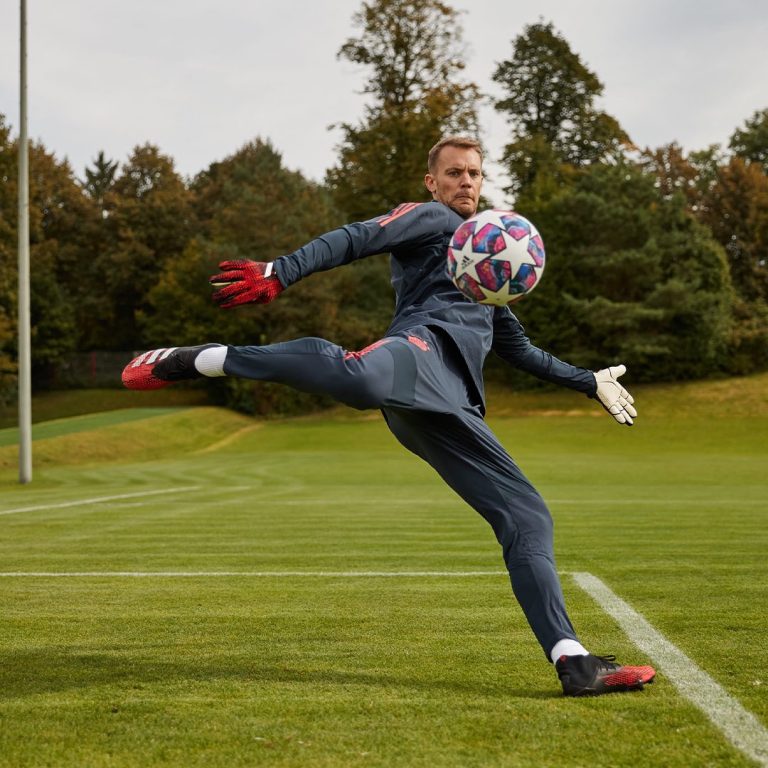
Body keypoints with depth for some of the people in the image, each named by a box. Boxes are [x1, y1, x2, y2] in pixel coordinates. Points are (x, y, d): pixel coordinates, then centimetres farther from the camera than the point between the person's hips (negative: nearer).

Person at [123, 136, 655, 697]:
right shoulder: (429, 220, 19)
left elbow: (519, 350, 52)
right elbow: (354, 240, -1)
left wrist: (590, 383, 54)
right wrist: (281, 273, -19)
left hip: (452, 409, 8)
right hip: (425, 347, -8)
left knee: (528, 517, -1)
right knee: (359, 378, -44)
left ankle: (574, 663, -5)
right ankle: (197, 360, -30)